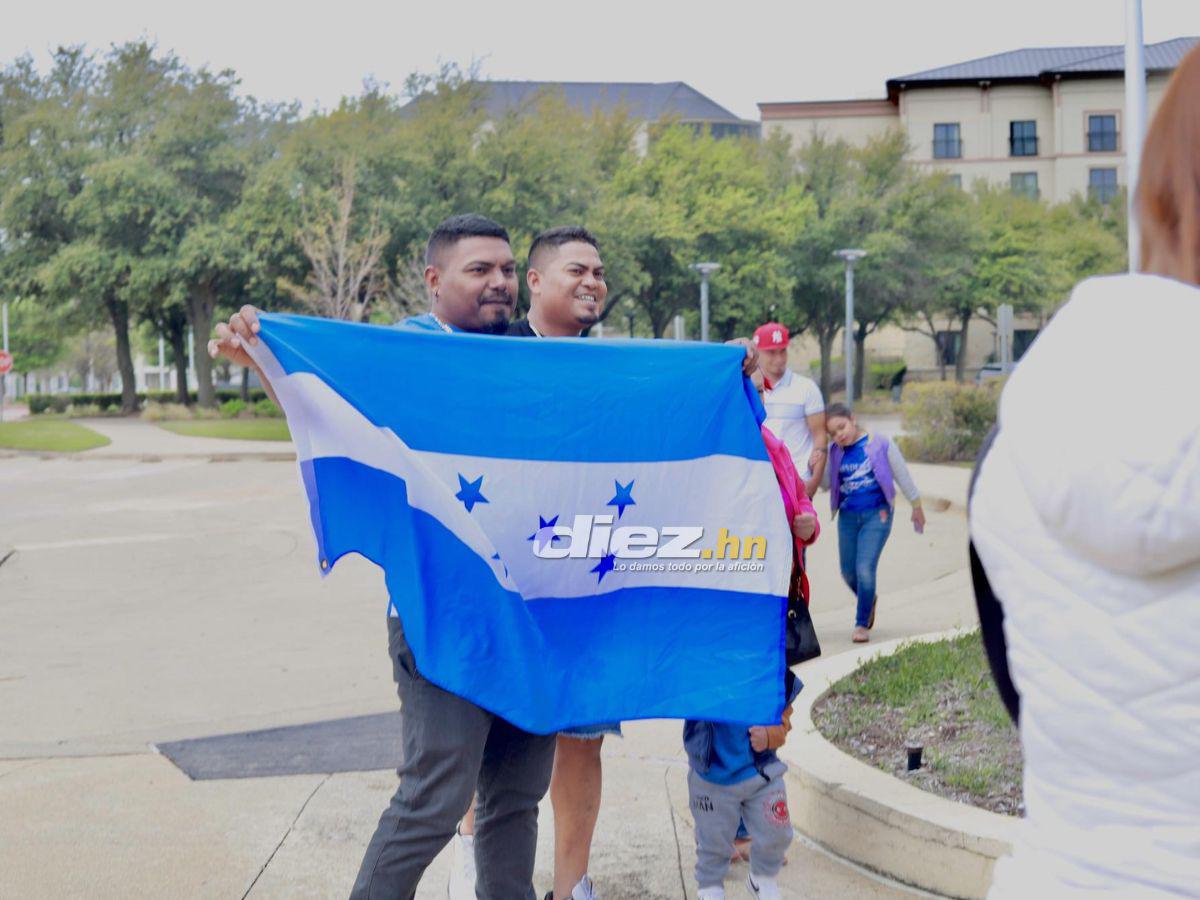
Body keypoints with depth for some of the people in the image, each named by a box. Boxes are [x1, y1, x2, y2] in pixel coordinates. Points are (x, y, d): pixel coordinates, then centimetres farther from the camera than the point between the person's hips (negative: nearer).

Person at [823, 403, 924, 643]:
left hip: (877, 515, -4)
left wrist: (917, 507, 14)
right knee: (848, 572, 10)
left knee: (865, 569, -12)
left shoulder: (880, 445, -7)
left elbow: (903, 477, 5)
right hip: (848, 516, 4)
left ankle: (862, 624, 4)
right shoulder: (835, 452, 1)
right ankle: (869, 600, 43)